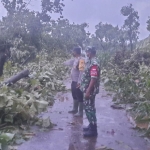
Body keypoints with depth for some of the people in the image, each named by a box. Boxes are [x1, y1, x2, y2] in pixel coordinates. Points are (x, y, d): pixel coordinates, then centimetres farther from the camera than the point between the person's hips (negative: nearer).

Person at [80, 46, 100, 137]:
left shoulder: (94, 63, -20)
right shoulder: (91, 61, 12)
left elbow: (94, 79, -25)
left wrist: (88, 91, -26)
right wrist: (81, 83, 21)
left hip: (90, 90, -10)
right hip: (87, 88, 10)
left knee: (89, 108, -4)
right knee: (88, 107, 17)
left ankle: (93, 130, 5)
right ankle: (91, 125, 29)